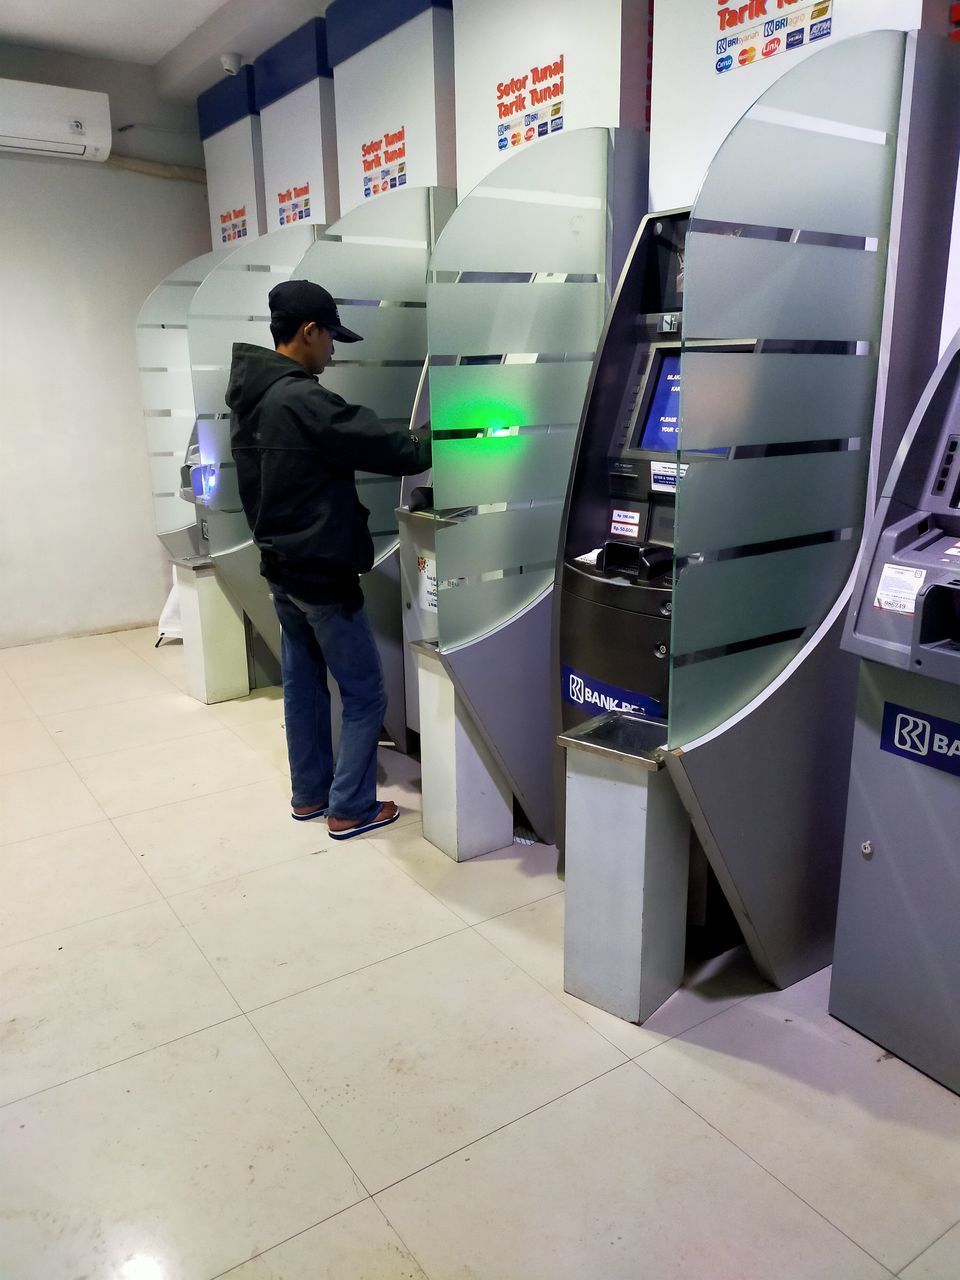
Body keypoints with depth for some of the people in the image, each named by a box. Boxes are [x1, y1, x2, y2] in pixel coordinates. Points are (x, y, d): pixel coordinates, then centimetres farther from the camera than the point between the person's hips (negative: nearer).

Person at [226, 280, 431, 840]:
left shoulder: (251, 400, 7)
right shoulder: (303, 401, -22)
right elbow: (397, 451, -22)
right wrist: (437, 431, -5)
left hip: (282, 568, 10)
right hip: (322, 574, -9)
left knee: (303, 684, 18)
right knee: (365, 695, 4)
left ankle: (310, 794, 30)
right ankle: (350, 808, 13)